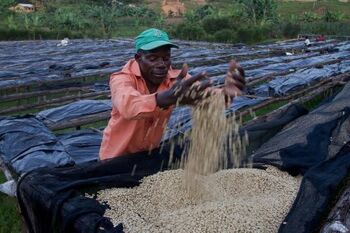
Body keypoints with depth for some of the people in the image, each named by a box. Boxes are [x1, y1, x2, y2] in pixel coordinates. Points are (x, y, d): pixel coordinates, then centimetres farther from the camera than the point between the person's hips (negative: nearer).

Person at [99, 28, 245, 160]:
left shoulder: (176, 79, -15)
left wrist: (225, 92, -57)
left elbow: (204, 94, -33)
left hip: (151, 152, 4)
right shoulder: (121, 78, -24)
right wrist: (169, 97, -65)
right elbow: (128, 106, -47)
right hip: (117, 156, -3)